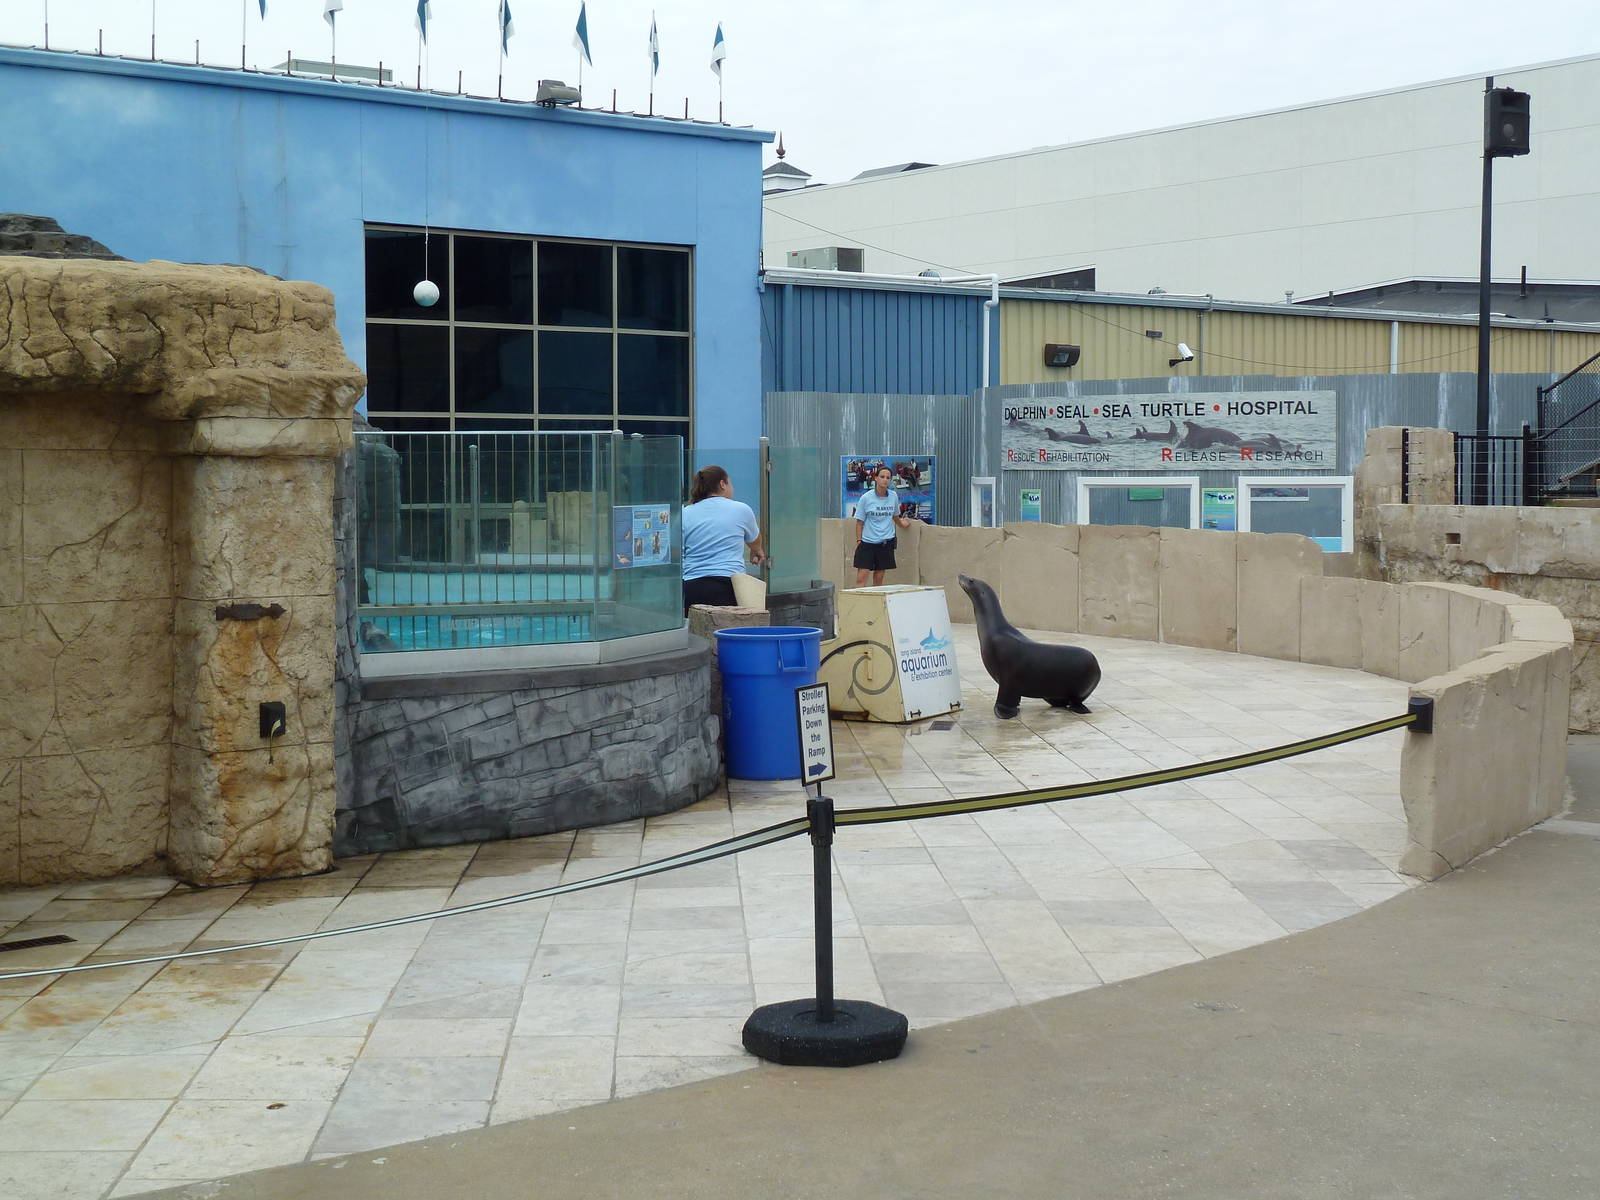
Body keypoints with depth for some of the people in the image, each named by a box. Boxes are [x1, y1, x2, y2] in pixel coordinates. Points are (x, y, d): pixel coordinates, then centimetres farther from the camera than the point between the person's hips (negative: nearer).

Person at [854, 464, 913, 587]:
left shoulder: (893, 496, 4)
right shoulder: (866, 498, -5)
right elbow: (859, 522, 0)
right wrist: (858, 541, -5)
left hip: (886, 543, 3)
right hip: (867, 542, -3)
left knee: (878, 579, 6)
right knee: (861, 579, -10)